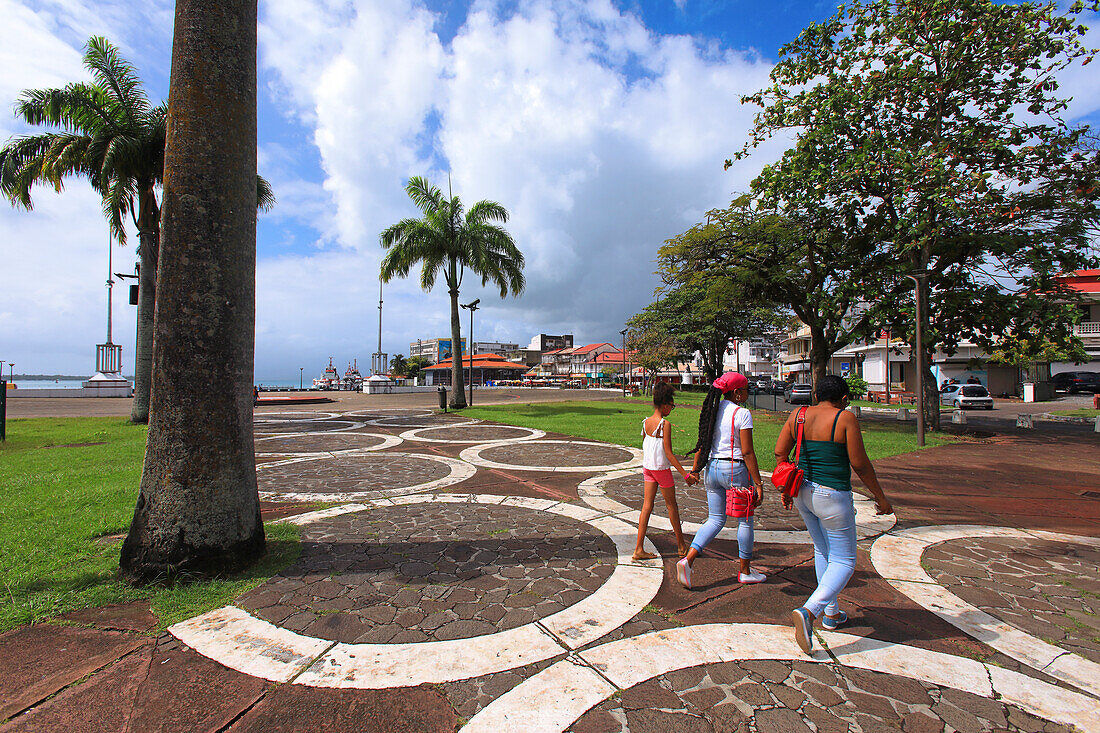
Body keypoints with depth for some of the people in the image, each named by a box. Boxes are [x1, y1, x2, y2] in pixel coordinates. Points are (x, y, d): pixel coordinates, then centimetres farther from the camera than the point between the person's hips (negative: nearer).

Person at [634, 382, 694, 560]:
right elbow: (669, 453, -19)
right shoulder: (665, 424, -17)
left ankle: (639, 549, 6)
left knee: (647, 506, 7)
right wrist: (685, 474, -15)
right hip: (662, 468, -6)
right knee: (672, 506, 11)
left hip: (647, 467, 6)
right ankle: (681, 546, 28)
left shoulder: (646, 422, 3)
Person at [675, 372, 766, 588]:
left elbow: (702, 444, 10)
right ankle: (745, 571, 27)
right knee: (745, 520, 14)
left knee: (715, 519, 13)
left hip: (712, 467, 6)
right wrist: (758, 483, -10)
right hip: (735, 469, -6)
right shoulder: (742, 413, -12)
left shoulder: (712, 410, 6)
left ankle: (687, 560, -1)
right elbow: (747, 452, -15)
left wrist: (695, 470, 20)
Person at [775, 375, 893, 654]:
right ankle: (808, 612, -11)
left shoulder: (798, 416, 1)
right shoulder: (845, 419, -12)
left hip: (803, 492, 6)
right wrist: (880, 497, 2)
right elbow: (860, 464, -11)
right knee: (843, 562, 8)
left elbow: (780, 452, 3)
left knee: (823, 551, 25)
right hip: (833, 497, -6)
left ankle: (831, 613, 36)